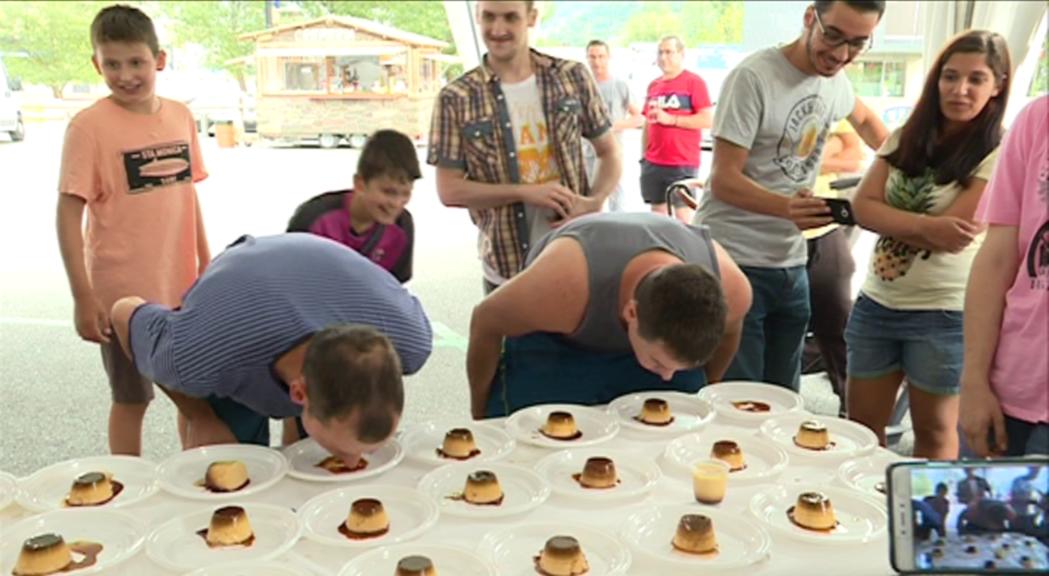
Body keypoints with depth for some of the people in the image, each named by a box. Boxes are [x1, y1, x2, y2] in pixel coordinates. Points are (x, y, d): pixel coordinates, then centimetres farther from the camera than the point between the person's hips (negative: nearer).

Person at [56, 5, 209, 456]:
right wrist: (83, 297, -16)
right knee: (131, 399, 10)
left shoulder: (180, 116, 2)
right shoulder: (89, 126, -13)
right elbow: (68, 214, -13)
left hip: (182, 287, 5)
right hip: (123, 293, -5)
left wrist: (206, 265, 12)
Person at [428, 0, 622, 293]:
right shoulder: (455, 100, -6)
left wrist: (595, 202, -11)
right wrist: (525, 192, -18)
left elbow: (609, 153, 8)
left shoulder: (572, 77, 0)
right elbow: (449, 190, -7)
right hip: (507, 269, -1)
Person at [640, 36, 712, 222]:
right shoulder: (653, 85, 14)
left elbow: (707, 120, -12)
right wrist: (643, 156, 14)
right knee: (657, 211, 9)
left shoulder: (694, 82, -4)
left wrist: (671, 119, -16)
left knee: (683, 213, -5)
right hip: (653, 162, 6)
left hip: (683, 163, -6)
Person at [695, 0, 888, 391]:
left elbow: (864, 119, 32)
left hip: (791, 265, 7)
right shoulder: (753, 78, -16)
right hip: (733, 262, -7)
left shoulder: (834, 80, 7)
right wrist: (787, 207, -35)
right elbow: (724, 180, -20)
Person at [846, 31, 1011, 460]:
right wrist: (925, 225, -21)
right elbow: (863, 207, -5)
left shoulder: (999, 155, -10)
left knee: (934, 431, 12)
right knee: (861, 426, 13)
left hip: (943, 312, -5)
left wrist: (888, 220, -8)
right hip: (876, 302, 5)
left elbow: (952, 238, -18)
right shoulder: (907, 138, 6)